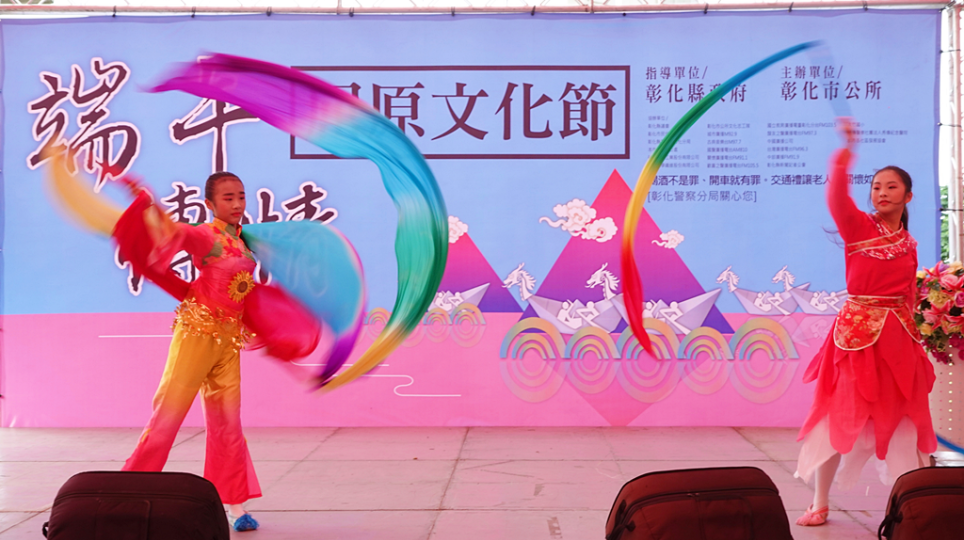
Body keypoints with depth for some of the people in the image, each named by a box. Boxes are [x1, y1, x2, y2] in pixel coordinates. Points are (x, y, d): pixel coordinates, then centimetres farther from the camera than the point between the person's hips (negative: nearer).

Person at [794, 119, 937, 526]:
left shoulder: (909, 246, 10)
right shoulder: (857, 226, -2)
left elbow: (909, 299, 14)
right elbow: (837, 198, -22)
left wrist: (917, 336, 5)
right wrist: (845, 153, -32)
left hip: (898, 339, 4)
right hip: (856, 334, -4)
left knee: (900, 422, 9)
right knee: (839, 417, 2)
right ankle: (820, 505, 13)